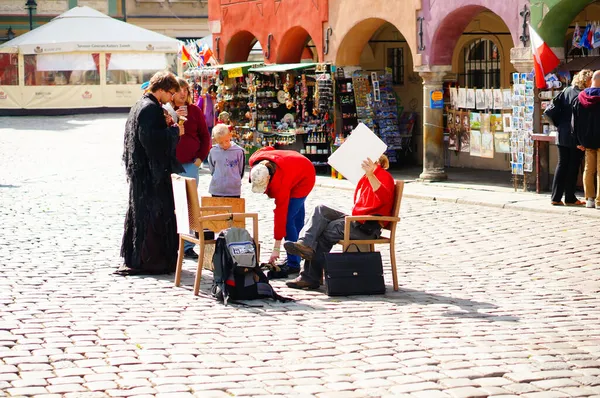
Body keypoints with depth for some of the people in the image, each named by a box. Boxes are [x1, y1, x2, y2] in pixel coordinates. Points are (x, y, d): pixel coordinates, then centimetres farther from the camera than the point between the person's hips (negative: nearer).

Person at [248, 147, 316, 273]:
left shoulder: (280, 182, -42)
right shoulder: (254, 160, -27)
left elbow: (280, 215, -38)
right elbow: (268, 149, -1)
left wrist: (276, 249, -35)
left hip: (304, 179, -8)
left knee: (287, 219, -16)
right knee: (297, 220, 16)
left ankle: (293, 264, -11)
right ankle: (296, 257, 26)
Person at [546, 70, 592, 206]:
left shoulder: (566, 91, 6)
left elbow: (552, 110, 6)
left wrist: (560, 124, 13)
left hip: (562, 135, 6)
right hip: (576, 137, -6)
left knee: (562, 164, 10)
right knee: (573, 166, 3)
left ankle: (556, 197, 10)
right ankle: (570, 198, 7)